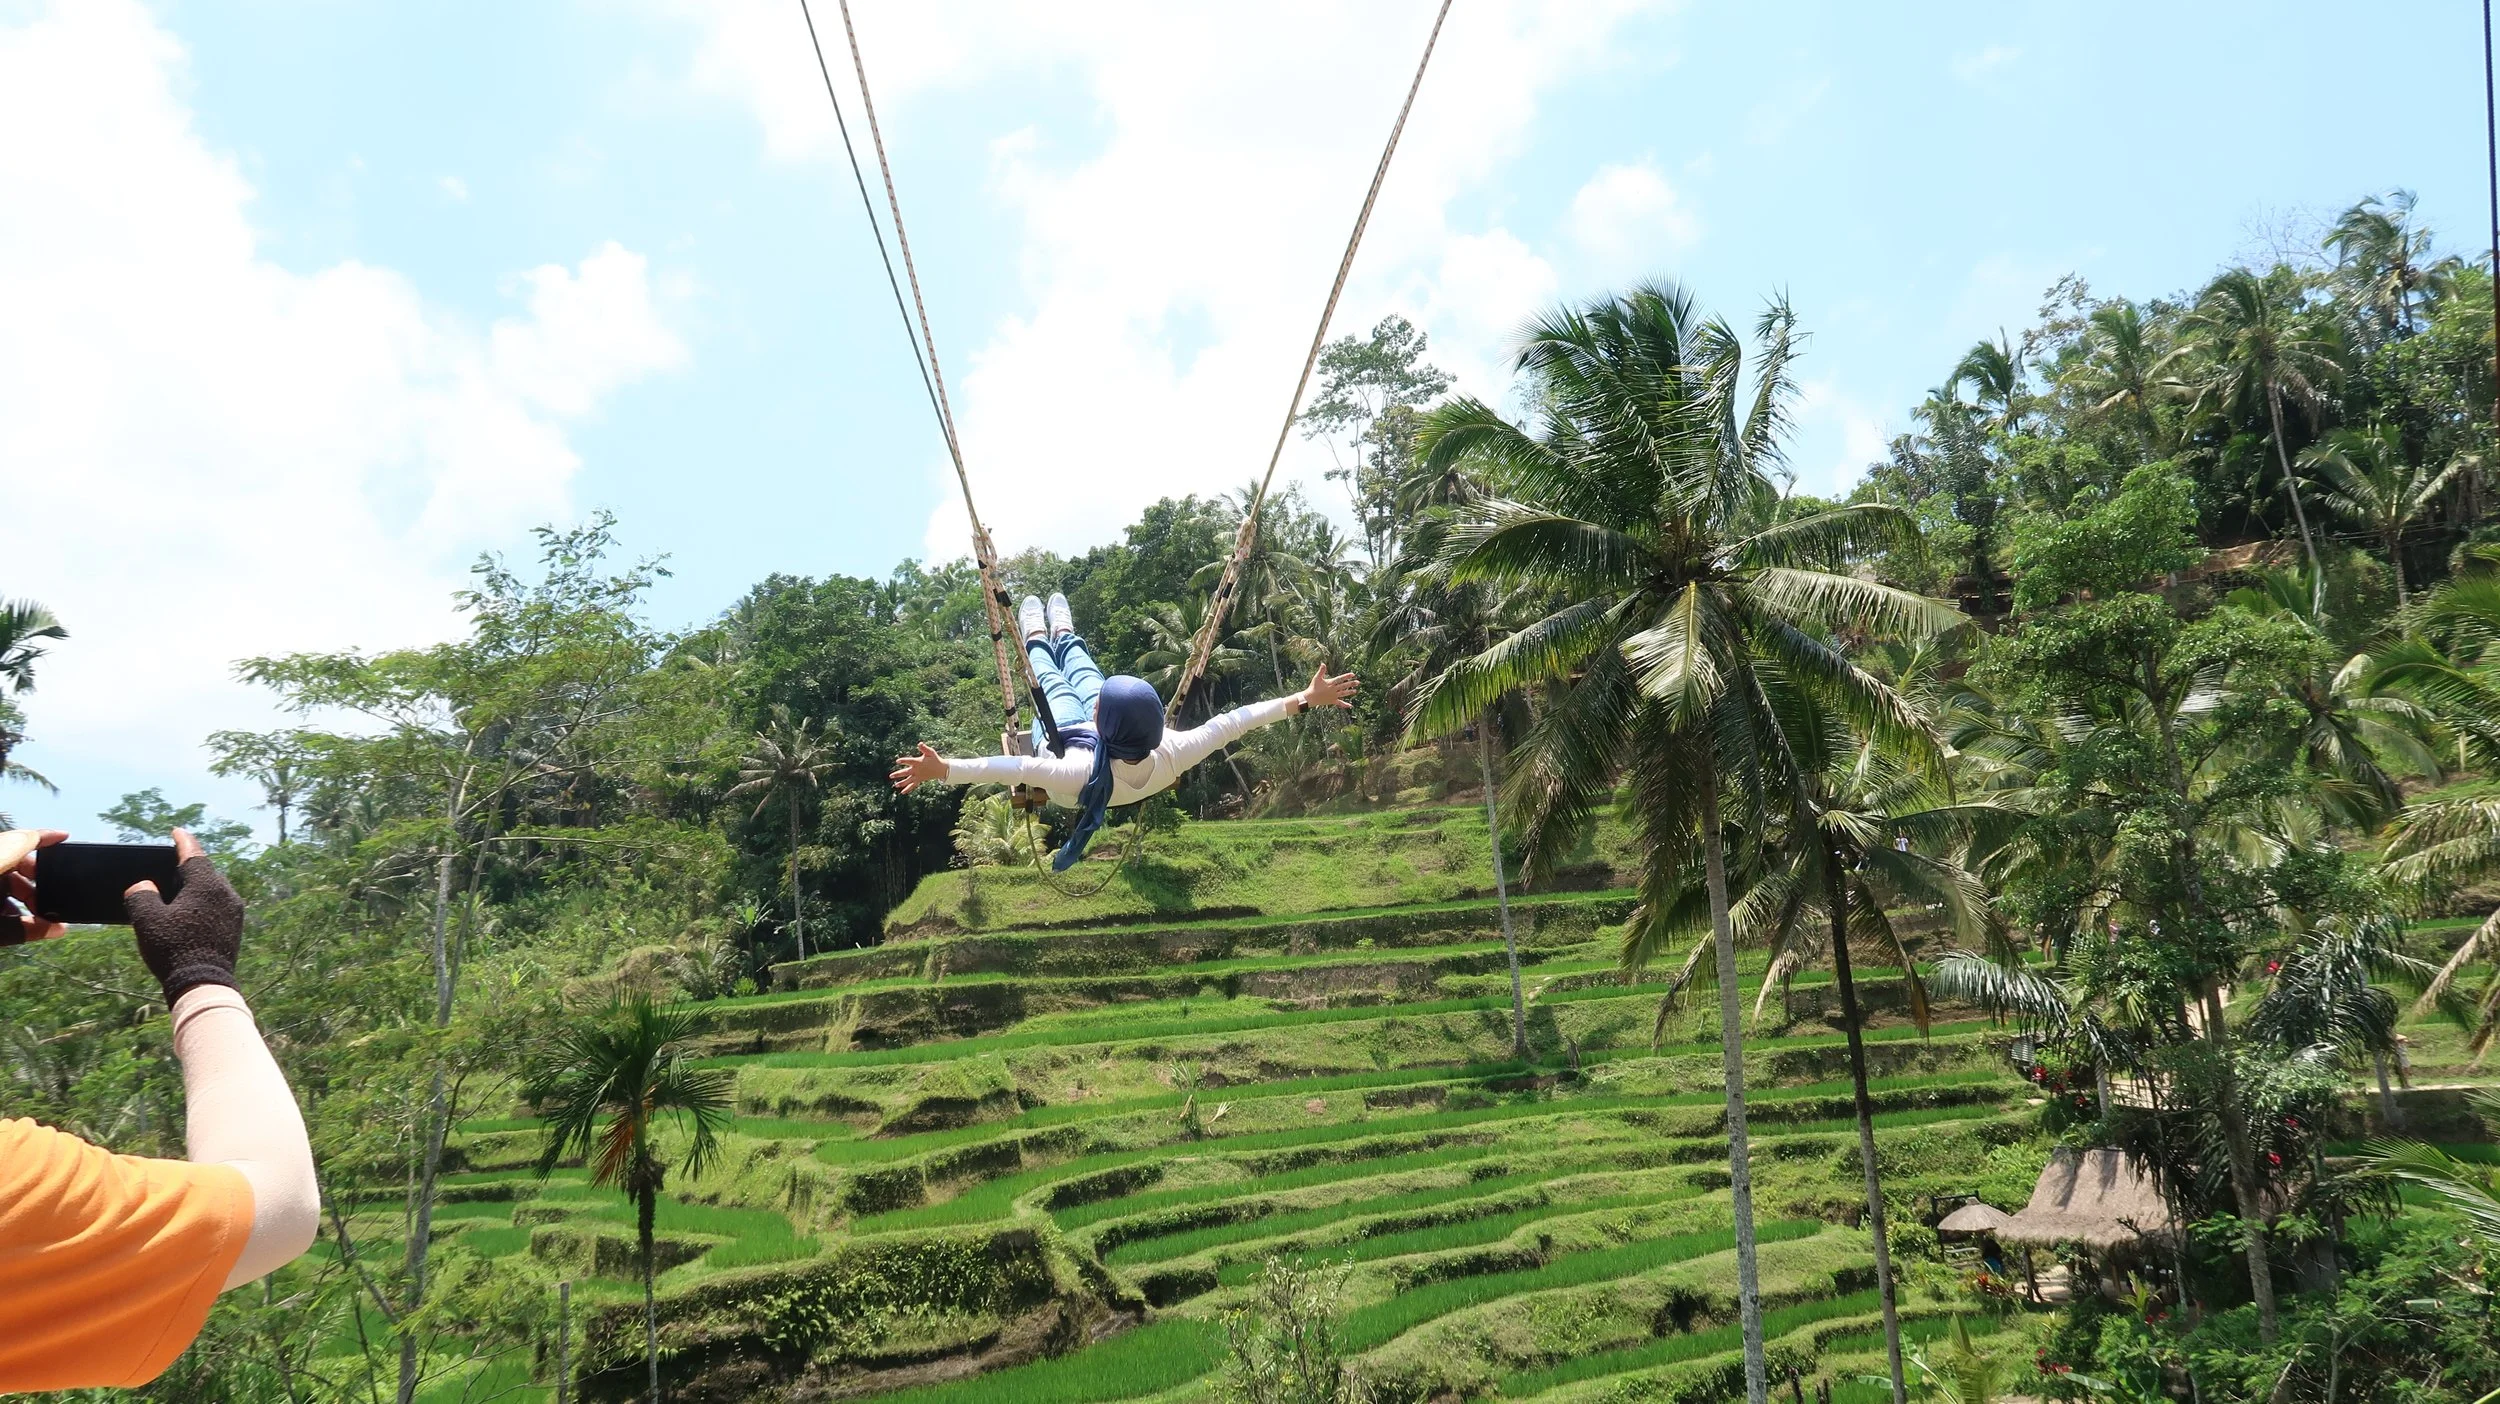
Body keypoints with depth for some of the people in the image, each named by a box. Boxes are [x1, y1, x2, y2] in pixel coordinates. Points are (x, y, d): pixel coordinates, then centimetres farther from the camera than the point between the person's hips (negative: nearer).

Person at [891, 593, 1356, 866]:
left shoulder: (1082, 771, -54)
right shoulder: (1168, 759, -45)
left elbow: (1016, 768, -61)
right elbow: (1231, 724, -42)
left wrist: (943, 768, -66)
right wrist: (1306, 699, -38)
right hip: (1113, 743, 3)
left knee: (1051, 681, 28)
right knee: (1084, 672, 30)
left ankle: (1036, 640, 65)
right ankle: (1064, 637, 68)